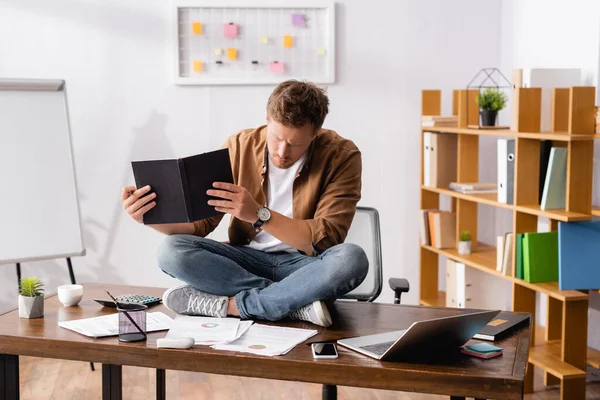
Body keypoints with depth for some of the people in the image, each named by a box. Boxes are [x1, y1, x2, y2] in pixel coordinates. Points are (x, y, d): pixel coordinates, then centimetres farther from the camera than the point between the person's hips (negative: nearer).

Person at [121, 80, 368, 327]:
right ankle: (297, 302, -27)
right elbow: (200, 222, -2)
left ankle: (229, 304, -27)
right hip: (247, 259, 3)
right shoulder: (240, 147, -5)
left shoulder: (342, 155, -13)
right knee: (171, 251, -24)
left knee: (351, 259, -36)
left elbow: (326, 240, -19)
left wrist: (259, 214, -30)